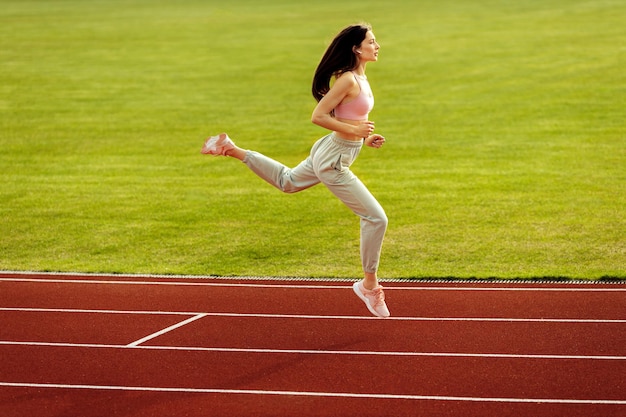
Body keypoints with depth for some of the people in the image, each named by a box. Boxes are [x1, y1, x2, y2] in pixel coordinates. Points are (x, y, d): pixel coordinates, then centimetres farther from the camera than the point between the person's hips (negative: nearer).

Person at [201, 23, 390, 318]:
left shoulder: (359, 78, 7)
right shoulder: (347, 80, -22)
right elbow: (318, 116, -23)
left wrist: (365, 138, 7)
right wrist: (354, 130, -25)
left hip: (330, 152, 10)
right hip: (333, 162, -10)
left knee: (287, 181, 33)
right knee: (376, 218, -8)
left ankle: (231, 150, 33)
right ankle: (369, 285, 2)